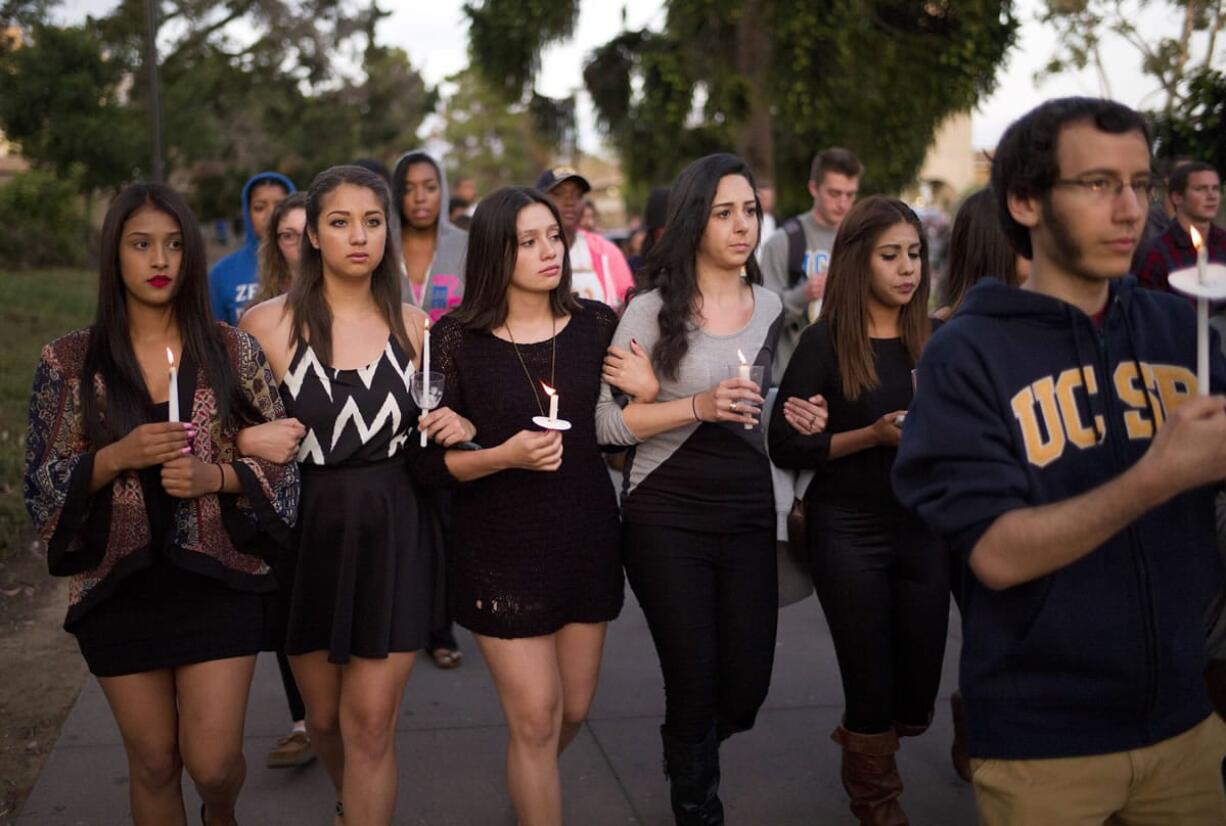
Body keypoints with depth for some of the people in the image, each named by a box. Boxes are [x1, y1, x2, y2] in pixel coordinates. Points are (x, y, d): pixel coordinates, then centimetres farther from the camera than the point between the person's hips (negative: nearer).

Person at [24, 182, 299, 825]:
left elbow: (281, 463, 2)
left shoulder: (233, 351, -2)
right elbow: (42, 484, -1)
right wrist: (117, 457, -18)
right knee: (153, 762, 11)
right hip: (119, 588, 1)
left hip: (218, 580, 0)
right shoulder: (68, 361, -2)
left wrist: (217, 476, -16)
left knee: (212, 763, 2)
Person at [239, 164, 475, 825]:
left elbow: (432, 422, 16)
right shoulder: (267, 324, -4)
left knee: (371, 725, -3)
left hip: (391, 536, 0)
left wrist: (454, 426, -6)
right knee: (324, 715, 14)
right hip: (308, 532, 0)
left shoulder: (413, 327, 3)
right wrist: (247, 441, -18)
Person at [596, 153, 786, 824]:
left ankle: (687, 749, 40)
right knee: (694, 684, 2)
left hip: (750, 514, 4)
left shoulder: (770, 308, 8)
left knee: (746, 688, 5)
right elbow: (606, 423, -14)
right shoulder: (653, 310, -8)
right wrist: (697, 406, -21)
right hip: (667, 517, -4)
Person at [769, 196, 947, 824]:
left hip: (923, 528, 4)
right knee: (872, 687, 3)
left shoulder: (933, 340, 5)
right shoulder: (826, 343, -7)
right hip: (849, 531, -4)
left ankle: (862, 734, 44)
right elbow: (784, 447, -10)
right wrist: (873, 435, -19)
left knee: (918, 695, 8)